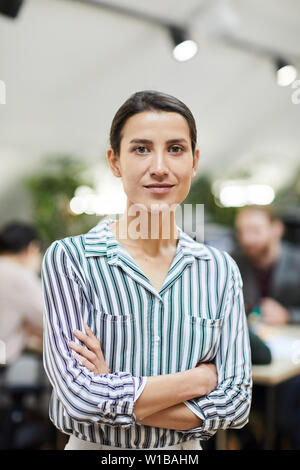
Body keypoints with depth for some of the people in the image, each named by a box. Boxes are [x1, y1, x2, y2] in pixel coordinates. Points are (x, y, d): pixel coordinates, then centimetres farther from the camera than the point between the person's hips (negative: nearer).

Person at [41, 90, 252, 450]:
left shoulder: (221, 270, -7)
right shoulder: (69, 259, -15)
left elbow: (236, 402, -11)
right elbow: (80, 396, -23)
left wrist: (112, 399, -20)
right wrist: (200, 377, -17)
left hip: (186, 450, 2)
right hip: (93, 447, -2)